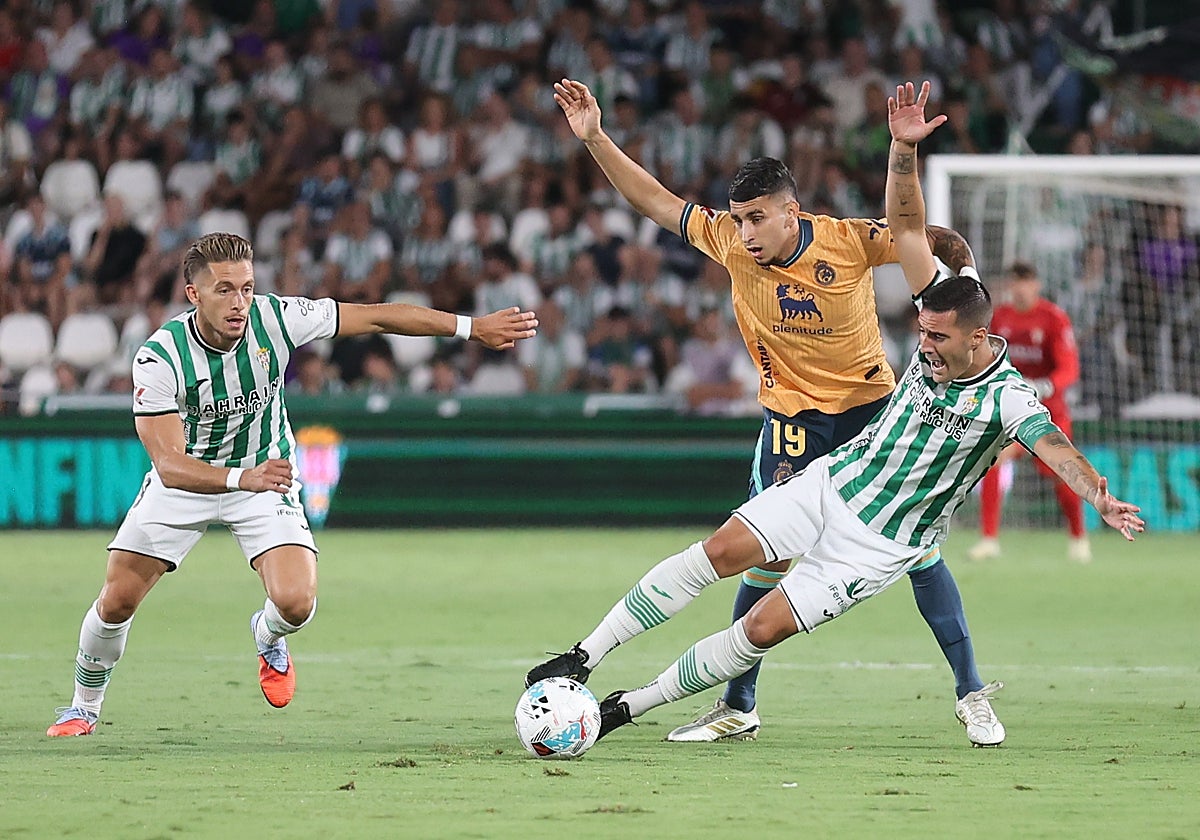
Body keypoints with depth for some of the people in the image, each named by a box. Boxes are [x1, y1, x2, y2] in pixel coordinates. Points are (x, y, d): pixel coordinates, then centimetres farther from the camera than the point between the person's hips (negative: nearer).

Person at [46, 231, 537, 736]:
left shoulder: (273, 320, -25)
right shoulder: (158, 358, -29)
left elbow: (378, 317, -18)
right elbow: (171, 466, -34)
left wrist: (473, 327, -21)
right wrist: (242, 478, -52)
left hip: (266, 472, 1)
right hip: (185, 481, -1)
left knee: (295, 604, -19)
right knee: (116, 602, -5)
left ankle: (268, 638, 20)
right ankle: (84, 706, 24)